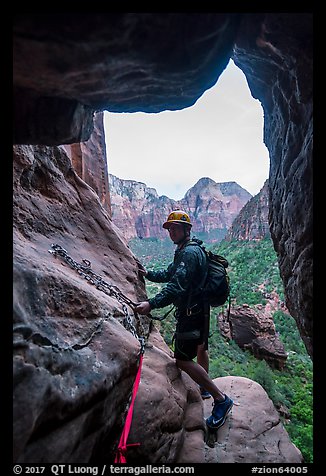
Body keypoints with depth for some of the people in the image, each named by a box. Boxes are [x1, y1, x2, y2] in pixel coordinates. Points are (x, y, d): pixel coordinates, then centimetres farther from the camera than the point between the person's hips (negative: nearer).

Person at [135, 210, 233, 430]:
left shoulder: (189, 253, -21)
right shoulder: (184, 251, 13)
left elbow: (177, 285, -35)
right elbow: (169, 274, 24)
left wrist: (152, 304, -43)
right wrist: (149, 274, 23)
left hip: (190, 311, -11)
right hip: (199, 308, 11)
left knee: (183, 359, -8)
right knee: (200, 347, 25)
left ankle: (221, 399, 2)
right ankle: (206, 386, 48)